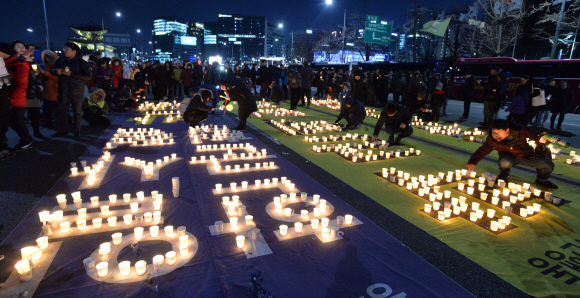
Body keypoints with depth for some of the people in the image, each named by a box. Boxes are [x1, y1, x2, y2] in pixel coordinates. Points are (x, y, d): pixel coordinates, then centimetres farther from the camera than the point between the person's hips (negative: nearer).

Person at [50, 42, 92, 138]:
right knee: (62, 109, 8)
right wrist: (56, 71, -6)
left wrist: (71, 74, -19)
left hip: (77, 90, -5)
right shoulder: (61, 60, 12)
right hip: (63, 90, 5)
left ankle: (77, 130, 14)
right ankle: (63, 130, 18)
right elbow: (52, 70, 19)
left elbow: (88, 76, -15)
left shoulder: (81, 62, -5)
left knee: (77, 110, 3)